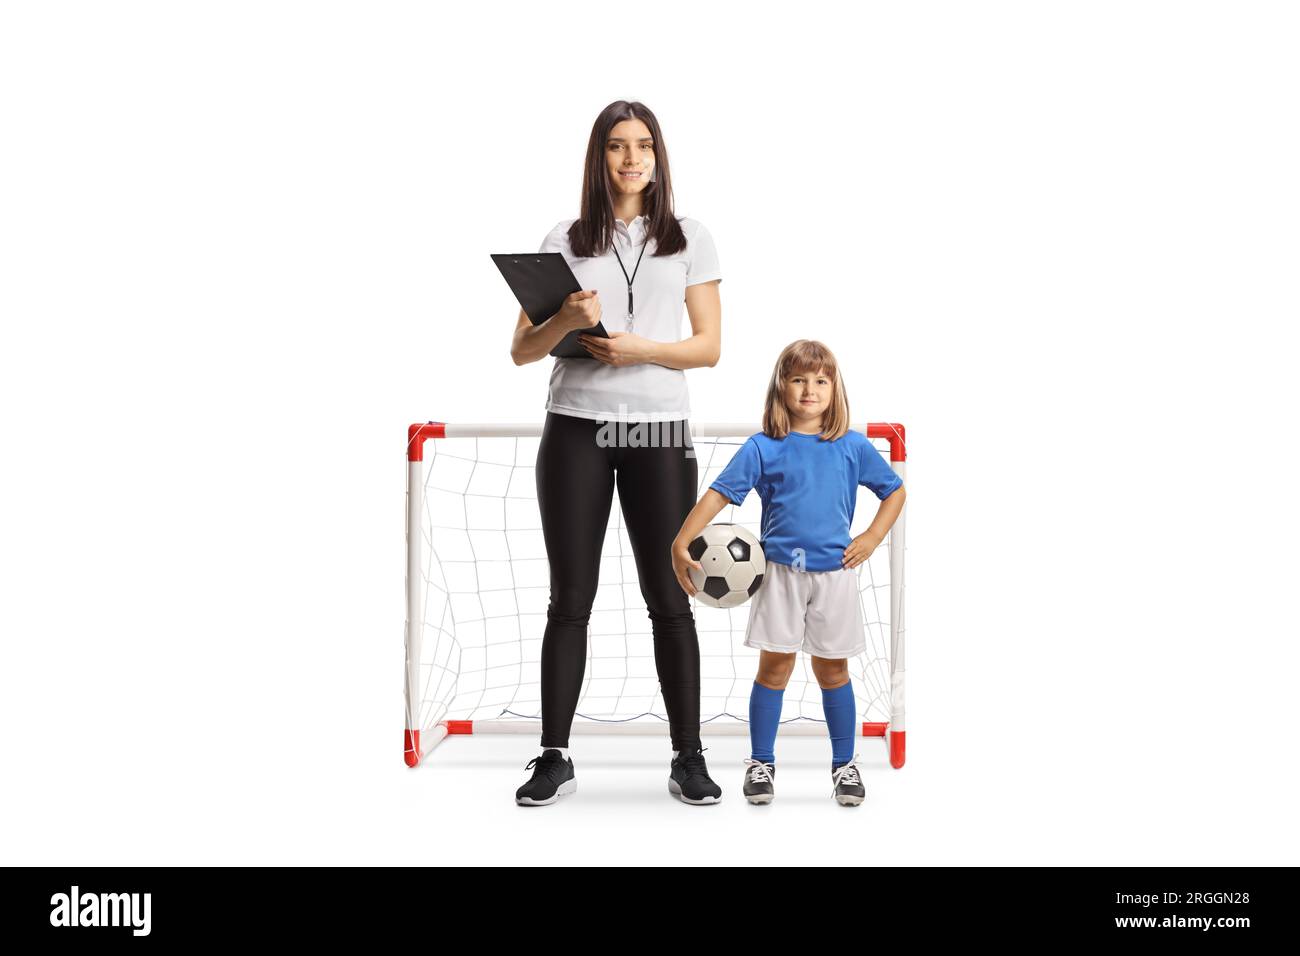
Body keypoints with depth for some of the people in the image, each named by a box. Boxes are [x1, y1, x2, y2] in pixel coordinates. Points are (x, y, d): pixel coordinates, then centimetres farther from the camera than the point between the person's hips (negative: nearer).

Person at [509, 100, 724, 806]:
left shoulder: (690, 239, 10)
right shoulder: (565, 242, 9)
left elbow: (710, 346, 5)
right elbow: (522, 351, 6)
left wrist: (642, 349, -12)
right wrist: (565, 321, -14)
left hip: (659, 430, 0)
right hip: (575, 429, 0)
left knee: (669, 598, 0)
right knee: (570, 599, 1)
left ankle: (688, 758, 7)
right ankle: (554, 758, 7)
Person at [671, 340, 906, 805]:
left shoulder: (853, 447, 4)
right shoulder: (763, 448, -1)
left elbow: (895, 490, 15)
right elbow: (720, 493, -6)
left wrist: (873, 537, 3)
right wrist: (681, 543, -15)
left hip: (835, 572, 1)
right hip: (780, 571, -1)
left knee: (832, 669, 8)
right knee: (775, 666, 1)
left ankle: (844, 764, 19)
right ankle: (761, 763, 12)